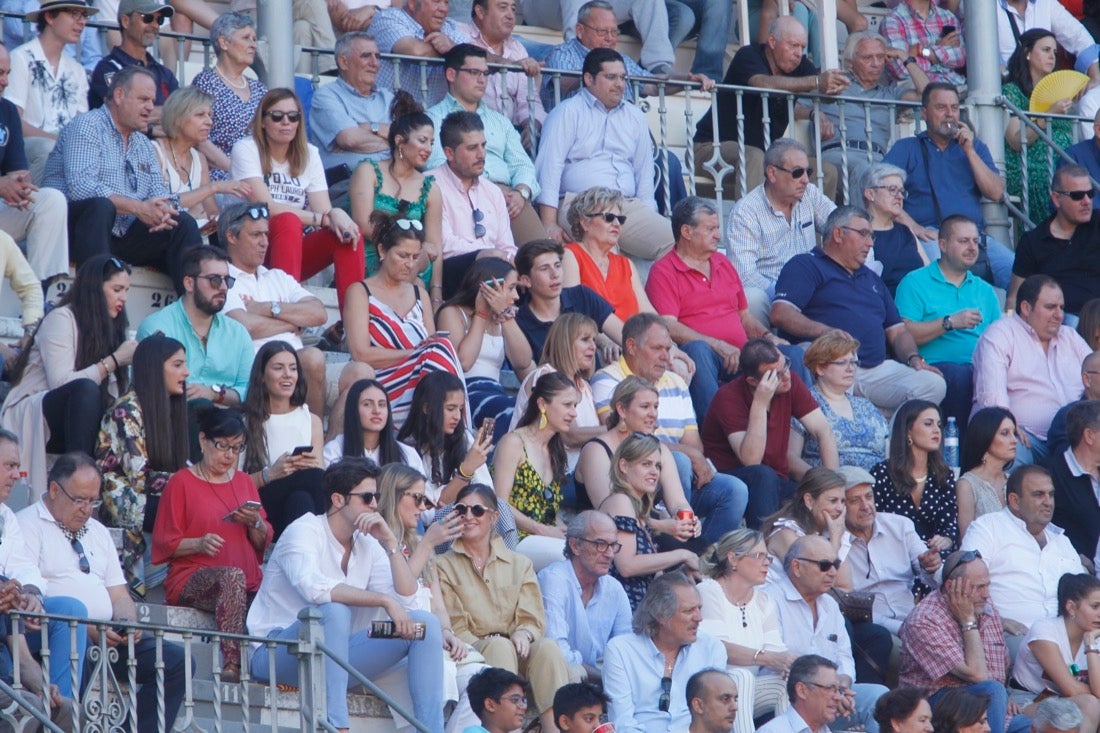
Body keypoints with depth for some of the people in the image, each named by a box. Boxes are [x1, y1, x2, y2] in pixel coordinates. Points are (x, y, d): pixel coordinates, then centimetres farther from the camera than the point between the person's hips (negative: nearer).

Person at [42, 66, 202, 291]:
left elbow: (158, 192, 17)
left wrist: (163, 209, -11)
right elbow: (79, 186, -20)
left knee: (183, 223, -7)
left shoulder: (143, 143, 22)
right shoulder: (87, 127, -5)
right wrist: (138, 208, -22)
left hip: (122, 237, 8)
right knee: (101, 206, -37)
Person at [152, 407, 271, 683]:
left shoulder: (244, 481, 23)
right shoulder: (182, 482, 8)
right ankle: (231, 663, -49)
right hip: (192, 580, -4)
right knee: (232, 575, -39)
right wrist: (199, 544, -15)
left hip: (249, 583, 4)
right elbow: (164, 543, 2)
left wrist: (256, 524, 0)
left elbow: (263, 542, 22)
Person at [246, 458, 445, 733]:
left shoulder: (367, 544, 10)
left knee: (427, 624, -5)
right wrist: (385, 601, -34)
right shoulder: (304, 532, -12)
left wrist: (389, 542, -8)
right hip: (277, 655, -7)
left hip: (333, 655, 7)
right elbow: (315, 588, -32)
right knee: (335, 610, -38)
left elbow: (405, 597, 0)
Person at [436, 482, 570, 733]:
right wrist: (486, 645, -17)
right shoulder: (444, 566, 13)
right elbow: (454, 627, 2)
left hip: (519, 650, 3)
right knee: (500, 646, -37)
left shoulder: (519, 564, 21)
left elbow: (533, 619, 9)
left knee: (547, 647, -31)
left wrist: (523, 634, -16)